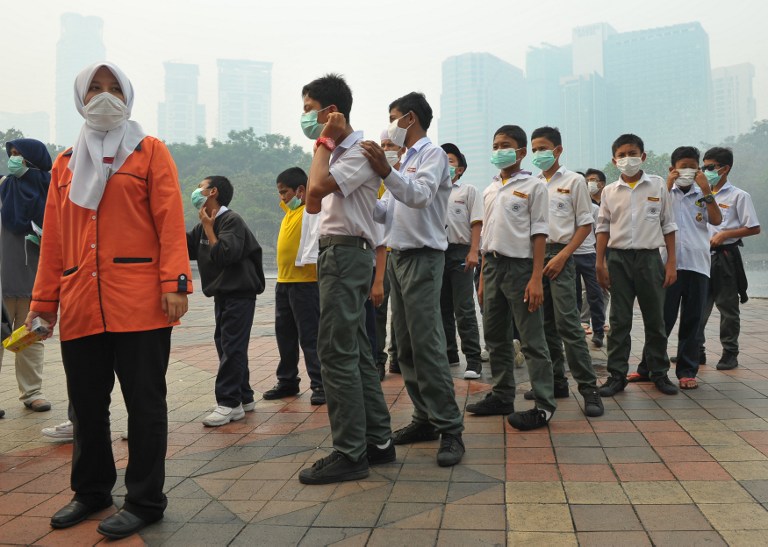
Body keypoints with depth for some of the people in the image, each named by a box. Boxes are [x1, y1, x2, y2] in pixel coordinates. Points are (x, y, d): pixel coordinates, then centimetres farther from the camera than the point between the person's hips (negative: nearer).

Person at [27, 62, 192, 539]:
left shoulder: (149, 151, 5)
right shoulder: (65, 163, 17)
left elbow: (170, 220, -5)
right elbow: (53, 236, 15)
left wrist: (175, 282, -15)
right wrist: (44, 301, 12)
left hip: (139, 303, -4)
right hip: (80, 306, 5)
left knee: (144, 403, 2)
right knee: (87, 405, 13)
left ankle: (145, 500, 14)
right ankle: (92, 490, 31)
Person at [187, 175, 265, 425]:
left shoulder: (232, 220, -14)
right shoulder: (204, 225, 14)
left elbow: (224, 254, -25)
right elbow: (185, 247, 12)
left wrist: (208, 228, -16)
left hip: (239, 294, -9)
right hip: (222, 295, 9)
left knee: (231, 348, -9)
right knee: (226, 346, 11)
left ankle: (229, 403, -6)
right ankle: (243, 398, 19)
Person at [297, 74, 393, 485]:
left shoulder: (359, 152, -10)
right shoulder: (335, 154, 20)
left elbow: (317, 187, -25)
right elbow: (313, 205, 18)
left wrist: (323, 142, -9)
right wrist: (323, 146, 15)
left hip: (346, 253, -10)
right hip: (335, 252, 10)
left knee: (337, 353, -9)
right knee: (355, 352, 11)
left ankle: (349, 453, -1)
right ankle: (378, 441, 20)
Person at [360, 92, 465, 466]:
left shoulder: (433, 155, -4)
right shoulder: (405, 162, 21)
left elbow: (421, 196, -23)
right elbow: (385, 210, 16)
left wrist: (385, 173, -37)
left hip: (422, 257, -9)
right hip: (398, 256, 9)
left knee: (427, 345, -13)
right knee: (406, 346, 9)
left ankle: (449, 429, -7)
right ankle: (425, 418, 18)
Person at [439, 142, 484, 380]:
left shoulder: (468, 191, 6)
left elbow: (476, 223, -3)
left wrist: (473, 252, -13)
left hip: (459, 252, -5)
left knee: (464, 309, -8)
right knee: (442, 307, 9)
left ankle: (473, 359, -5)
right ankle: (449, 353, 20)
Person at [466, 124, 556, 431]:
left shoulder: (533, 186, -2)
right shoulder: (490, 190, 15)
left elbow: (539, 233, -8)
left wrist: (536, 278, -15)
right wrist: (483, 278, 13)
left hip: (520, 266, -7)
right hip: (493, 265, 7)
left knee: (532, 339, -4)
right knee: (495, 336, 12)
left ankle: (544, 405, 2)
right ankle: (502, 396, 24)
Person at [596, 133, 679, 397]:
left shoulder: (658, 185, 3)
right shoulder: (610, 191, 5)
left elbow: (668, 225, 4)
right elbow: (603, 228, 7)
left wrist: (671, 262, -1)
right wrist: (600, 263, 0)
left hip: (649, 257, 0)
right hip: (618, 259, 1)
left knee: (655, 318, 7)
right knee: (619, 320, 4)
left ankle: (659, 372, 20)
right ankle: (617, 375, 10)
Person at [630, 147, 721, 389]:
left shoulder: (703, 194, 11)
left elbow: (716, 220, -3)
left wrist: (706, 191, -10)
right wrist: (667, 187, -12)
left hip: (697, 265, 2)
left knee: (692, 321, 6)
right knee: (662, 318, 2)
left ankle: (687, 371, 14)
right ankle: (647, 367, 13)